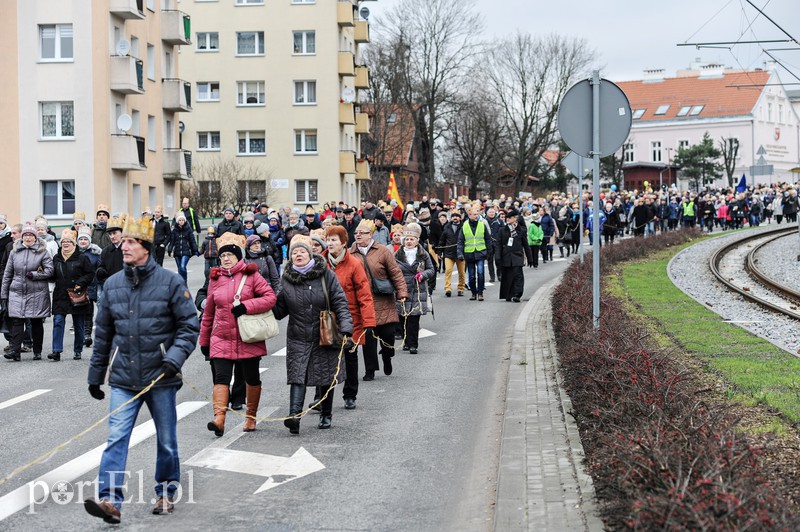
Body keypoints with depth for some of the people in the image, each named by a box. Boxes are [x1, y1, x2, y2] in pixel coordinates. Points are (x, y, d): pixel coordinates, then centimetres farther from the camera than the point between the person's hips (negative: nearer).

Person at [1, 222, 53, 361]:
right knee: (17, 320, -8)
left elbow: (50, 270, -4)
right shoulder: (14, 252, 9)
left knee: (37, 322, 5)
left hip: (37, 293, -2)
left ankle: (37, 351, 14)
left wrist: (34, 275, -14)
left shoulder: (42, 252, 1)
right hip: (17, 292, 2)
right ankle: (15, 350, -12)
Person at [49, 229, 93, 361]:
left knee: (78, 325, 7)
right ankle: (57, 351, -13)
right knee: (58, 321, -10)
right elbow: (52, 275, 17)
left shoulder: (81, 258, -3)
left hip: (76, 296, -2)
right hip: (60, 296, 3)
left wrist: (80, 284, -16)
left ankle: (78, 351, 18)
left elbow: (89, 274, -3)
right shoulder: (56, 258, 10)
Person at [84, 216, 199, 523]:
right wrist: (95, 376, 16)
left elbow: (190, 325, -4)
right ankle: (110, 500, -16)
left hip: (160, 377, -2)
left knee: (166, 440, 11)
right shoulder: (113, 285, 6)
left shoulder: (169, 282, -5)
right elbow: (103, 334, 14)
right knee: (116, 437, -11)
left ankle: (166, 492, 29)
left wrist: (175, 357, -19)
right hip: (123, 380, 2)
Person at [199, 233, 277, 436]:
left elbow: (270, 297, -10)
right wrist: (204, 340, 16)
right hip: (221, 338, 1)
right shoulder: (215, 279, 8)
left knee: (252, 378, 11)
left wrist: (246, 306, -21)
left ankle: (251, 417, 26)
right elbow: (208, 312, 14)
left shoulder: (251, 275, -1)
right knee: (221, 378, -13)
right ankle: (219, 419, -22)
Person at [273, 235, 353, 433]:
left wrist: (346, 329, -18)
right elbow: (279, 309, 10)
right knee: (297, 376, -14)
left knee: (327, 378, 10)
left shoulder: (326, 275, -4)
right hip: (298, 339, 1)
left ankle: (326, 414, 28)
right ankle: (294, 416, -26)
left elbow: (340, 303, -7)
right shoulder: (286, 279, 3)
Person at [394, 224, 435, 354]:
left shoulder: (424, 255, 5)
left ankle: (413, 344, 0)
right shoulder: (397, 255, 5)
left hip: (418, 291, -1)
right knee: (404, 317, 1)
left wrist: (423, 274, -8)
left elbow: (431, 270, 11)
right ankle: (406, 341, 17)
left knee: (414, 318, -4)